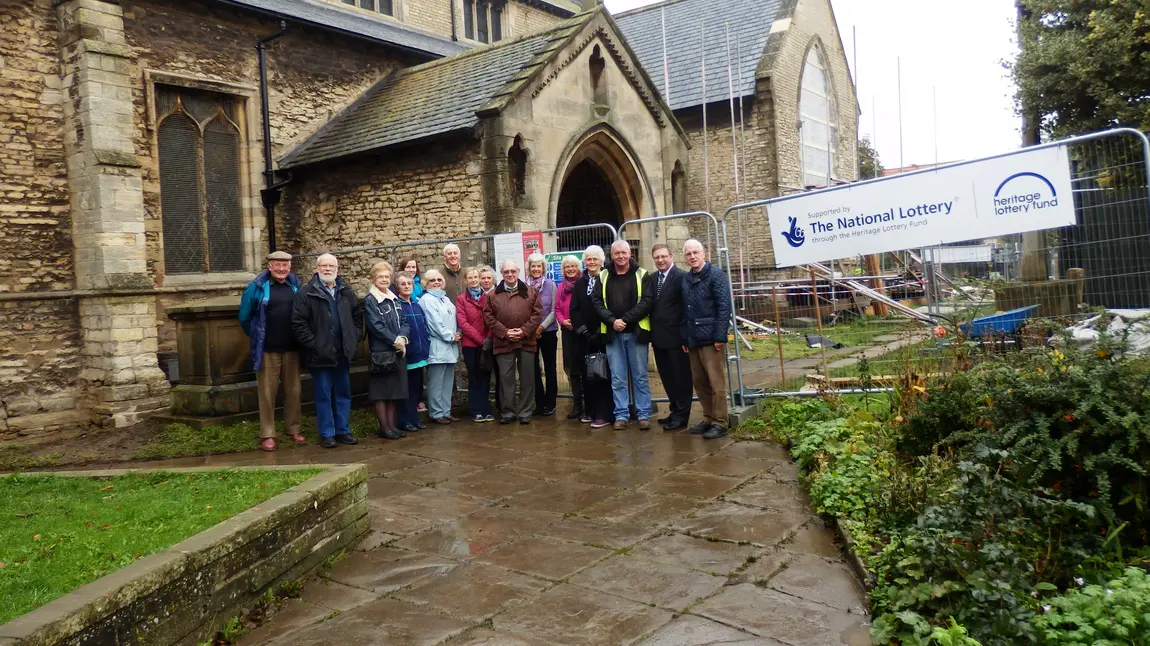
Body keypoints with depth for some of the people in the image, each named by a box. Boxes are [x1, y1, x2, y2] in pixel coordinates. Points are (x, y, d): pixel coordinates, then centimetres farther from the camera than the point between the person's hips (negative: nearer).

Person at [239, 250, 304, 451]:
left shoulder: (296, 286, 6)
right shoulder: (257, 287, -5)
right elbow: (244, 317, 0)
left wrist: (299, 338, 10)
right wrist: (258, 338, 8)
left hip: (291, 349, 3)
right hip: (267, 350, -3)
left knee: (293, 390, 9)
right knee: (267, 393, 3)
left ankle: (293, 429, 22)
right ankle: (267, 435, 11)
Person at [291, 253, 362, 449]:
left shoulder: (346, 292, 10)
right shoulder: (306, 293, -6)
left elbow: (357, 316, 17)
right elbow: (298, 323, -10)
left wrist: (354, 338, 6)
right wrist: (313, 344, -14)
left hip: (342, 353, 5)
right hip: (320, 354, -5)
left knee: (344, 394, 12)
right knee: (324, 395, 3)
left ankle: (343, 431, 22)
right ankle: (327, 434, 13)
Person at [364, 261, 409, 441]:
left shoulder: (394, 299, 14)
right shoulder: (370, 300, -6)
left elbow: (404, 322, 9)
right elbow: (376, 326, -13)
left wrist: (402, 338, -9)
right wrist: (394, 340, -14)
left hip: (398, 350, 6)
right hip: (381, 351, -6)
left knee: (395, 389, 8)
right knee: (381, 390, -2)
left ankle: (393, 425, 14)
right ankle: (384, 427, 4)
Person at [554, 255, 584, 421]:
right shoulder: (561, 287, 10)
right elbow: (557, 309, 12)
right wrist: (563, 321, -5)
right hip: (568, 331, 5)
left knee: (585, 367, -1)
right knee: (572, 368, 9)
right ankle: (577, 404, 18)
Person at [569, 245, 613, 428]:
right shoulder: (579, 283, 11)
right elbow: (574, 309, 6)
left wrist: (599, 332, -13)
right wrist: (583, 331, -6)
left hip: (603, 335, -5)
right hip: (585, 336, 5)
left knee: (604, 374, -2)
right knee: (587, 374, 8)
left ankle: (604, 414, 1)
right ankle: (590, 411, 18)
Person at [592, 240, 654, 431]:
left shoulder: (641, 275, 0)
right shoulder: (603, 277, 7)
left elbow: (647, 301, -9)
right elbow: (597, 302, 1)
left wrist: (625, 319, -15)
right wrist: (612, 320, -14)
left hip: (636, 332, -2)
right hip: (612, 334, 2)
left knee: (640, 376, 5)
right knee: (617, 378, 6)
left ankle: (644, 414, 12)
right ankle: (621, 415, 13)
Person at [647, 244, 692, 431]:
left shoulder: (681, 277, -10)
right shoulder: (651, 278, 11)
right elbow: (649, 305, 10)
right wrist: (651, 332, 4)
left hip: (676, 336, -7)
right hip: (659, 337, 7)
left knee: (681, 377, 3)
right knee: (667, 377, 15)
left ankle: (681, 416, 10)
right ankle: (676, 411, 27)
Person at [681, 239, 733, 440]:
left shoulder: (716, 275, -6)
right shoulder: (686, 279, 13)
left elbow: (724, 306, -12)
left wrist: (719, 336, -17)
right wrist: (684, 338, 11)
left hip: (711, 338, -7)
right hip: (693, 340, 7)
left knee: (717, 383, -2)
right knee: (699, 383, 11)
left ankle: (720, 423, 5)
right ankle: (708, 419, 21)